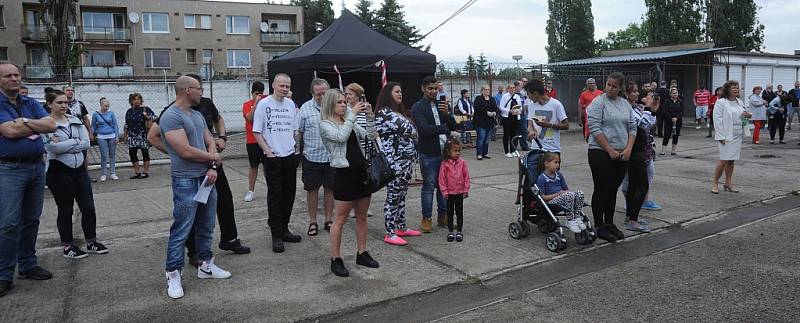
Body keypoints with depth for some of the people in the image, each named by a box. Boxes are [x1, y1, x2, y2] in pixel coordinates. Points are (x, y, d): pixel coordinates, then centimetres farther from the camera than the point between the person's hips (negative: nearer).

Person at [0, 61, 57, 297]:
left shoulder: (31, 104, 12)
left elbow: (51, 125, -1)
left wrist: (24, 122, -13)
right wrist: (36, 125, -4)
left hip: (37, 166, 5)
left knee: (31, 220, 11)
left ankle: (28, 266, 22)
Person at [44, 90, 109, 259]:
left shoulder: (75, 120, 7)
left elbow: (86, 143, -2)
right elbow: (52, 147, -20)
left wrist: (64, 145, -12)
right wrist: (75, 142, -10)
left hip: (79, 168, 5)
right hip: (59, 171, -5)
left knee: (88, 207, 6)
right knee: (65, 210, 6)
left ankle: (91, 242, 20)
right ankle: (68, 246, 20)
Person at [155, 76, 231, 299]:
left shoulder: (198, 115, 13)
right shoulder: (171, 117, -14)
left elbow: (210, 142, 11)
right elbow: (186, 151, -21)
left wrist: (213, 168, -7)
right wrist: (214, 157, -5)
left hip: (207, 178, 8)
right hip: (186, 181, -8)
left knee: (206, 226, 16)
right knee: (181, 229, -1)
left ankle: (205, 265, 29)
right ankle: (173, 274, 10)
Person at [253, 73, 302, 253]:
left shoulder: (290, 104, 9)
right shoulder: (263, 104, -6)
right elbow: (256, 132, -6)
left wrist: (297, 149, 7)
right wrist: (268, 152, -12)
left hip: (290, 156, 5)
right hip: (273, 158, -5)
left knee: (289, 194, 10)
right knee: (275, 195, -1)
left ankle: (284, 229, 23)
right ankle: (276, 236, 6)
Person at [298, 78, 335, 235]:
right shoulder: (305, 108, 0)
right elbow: (298, 131, 4)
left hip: (332, 156, 1)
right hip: (311, 156, 0)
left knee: (330, 188, 10)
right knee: (312, 189, 8)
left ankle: (329, 219, 24)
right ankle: (312, 221, 21)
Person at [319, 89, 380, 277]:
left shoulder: (351, 124, 14)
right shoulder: (325, 125, -4)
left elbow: (371, 137, 8)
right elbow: (341, 137, -23)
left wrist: (370, 117, -3)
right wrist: (353, 114, -18)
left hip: (362, 172, 7)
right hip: (345, 173, -7)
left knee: (362, 217, 14)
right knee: (341, 219, 0)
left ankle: (362, 254, 26)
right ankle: (336, 260, 10)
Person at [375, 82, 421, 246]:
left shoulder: (400, 112, 19)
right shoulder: (384, 113, -11)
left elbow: (412, 131, 20)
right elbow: (404, 128, -19)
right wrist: (415, 132, 0)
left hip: (407, 161, 9)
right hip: (394, 162, -9)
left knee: (401, 196, 16)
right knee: (393, 197, -3)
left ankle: (401, 227, 27)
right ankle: (390, 234, 5)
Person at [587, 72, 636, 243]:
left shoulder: (626, 104, 12)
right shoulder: (598, 102, -7)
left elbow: (632, 128, 12)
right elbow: (595, 128, -14)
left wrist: (628, 149, -3)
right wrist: (610, 150, -16)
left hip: (622, 155, 6)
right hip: (601, 153, -6)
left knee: (613, 190, 12)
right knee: (601, 190, -1)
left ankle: (609, 224, 22)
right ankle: (599, 227, 7)